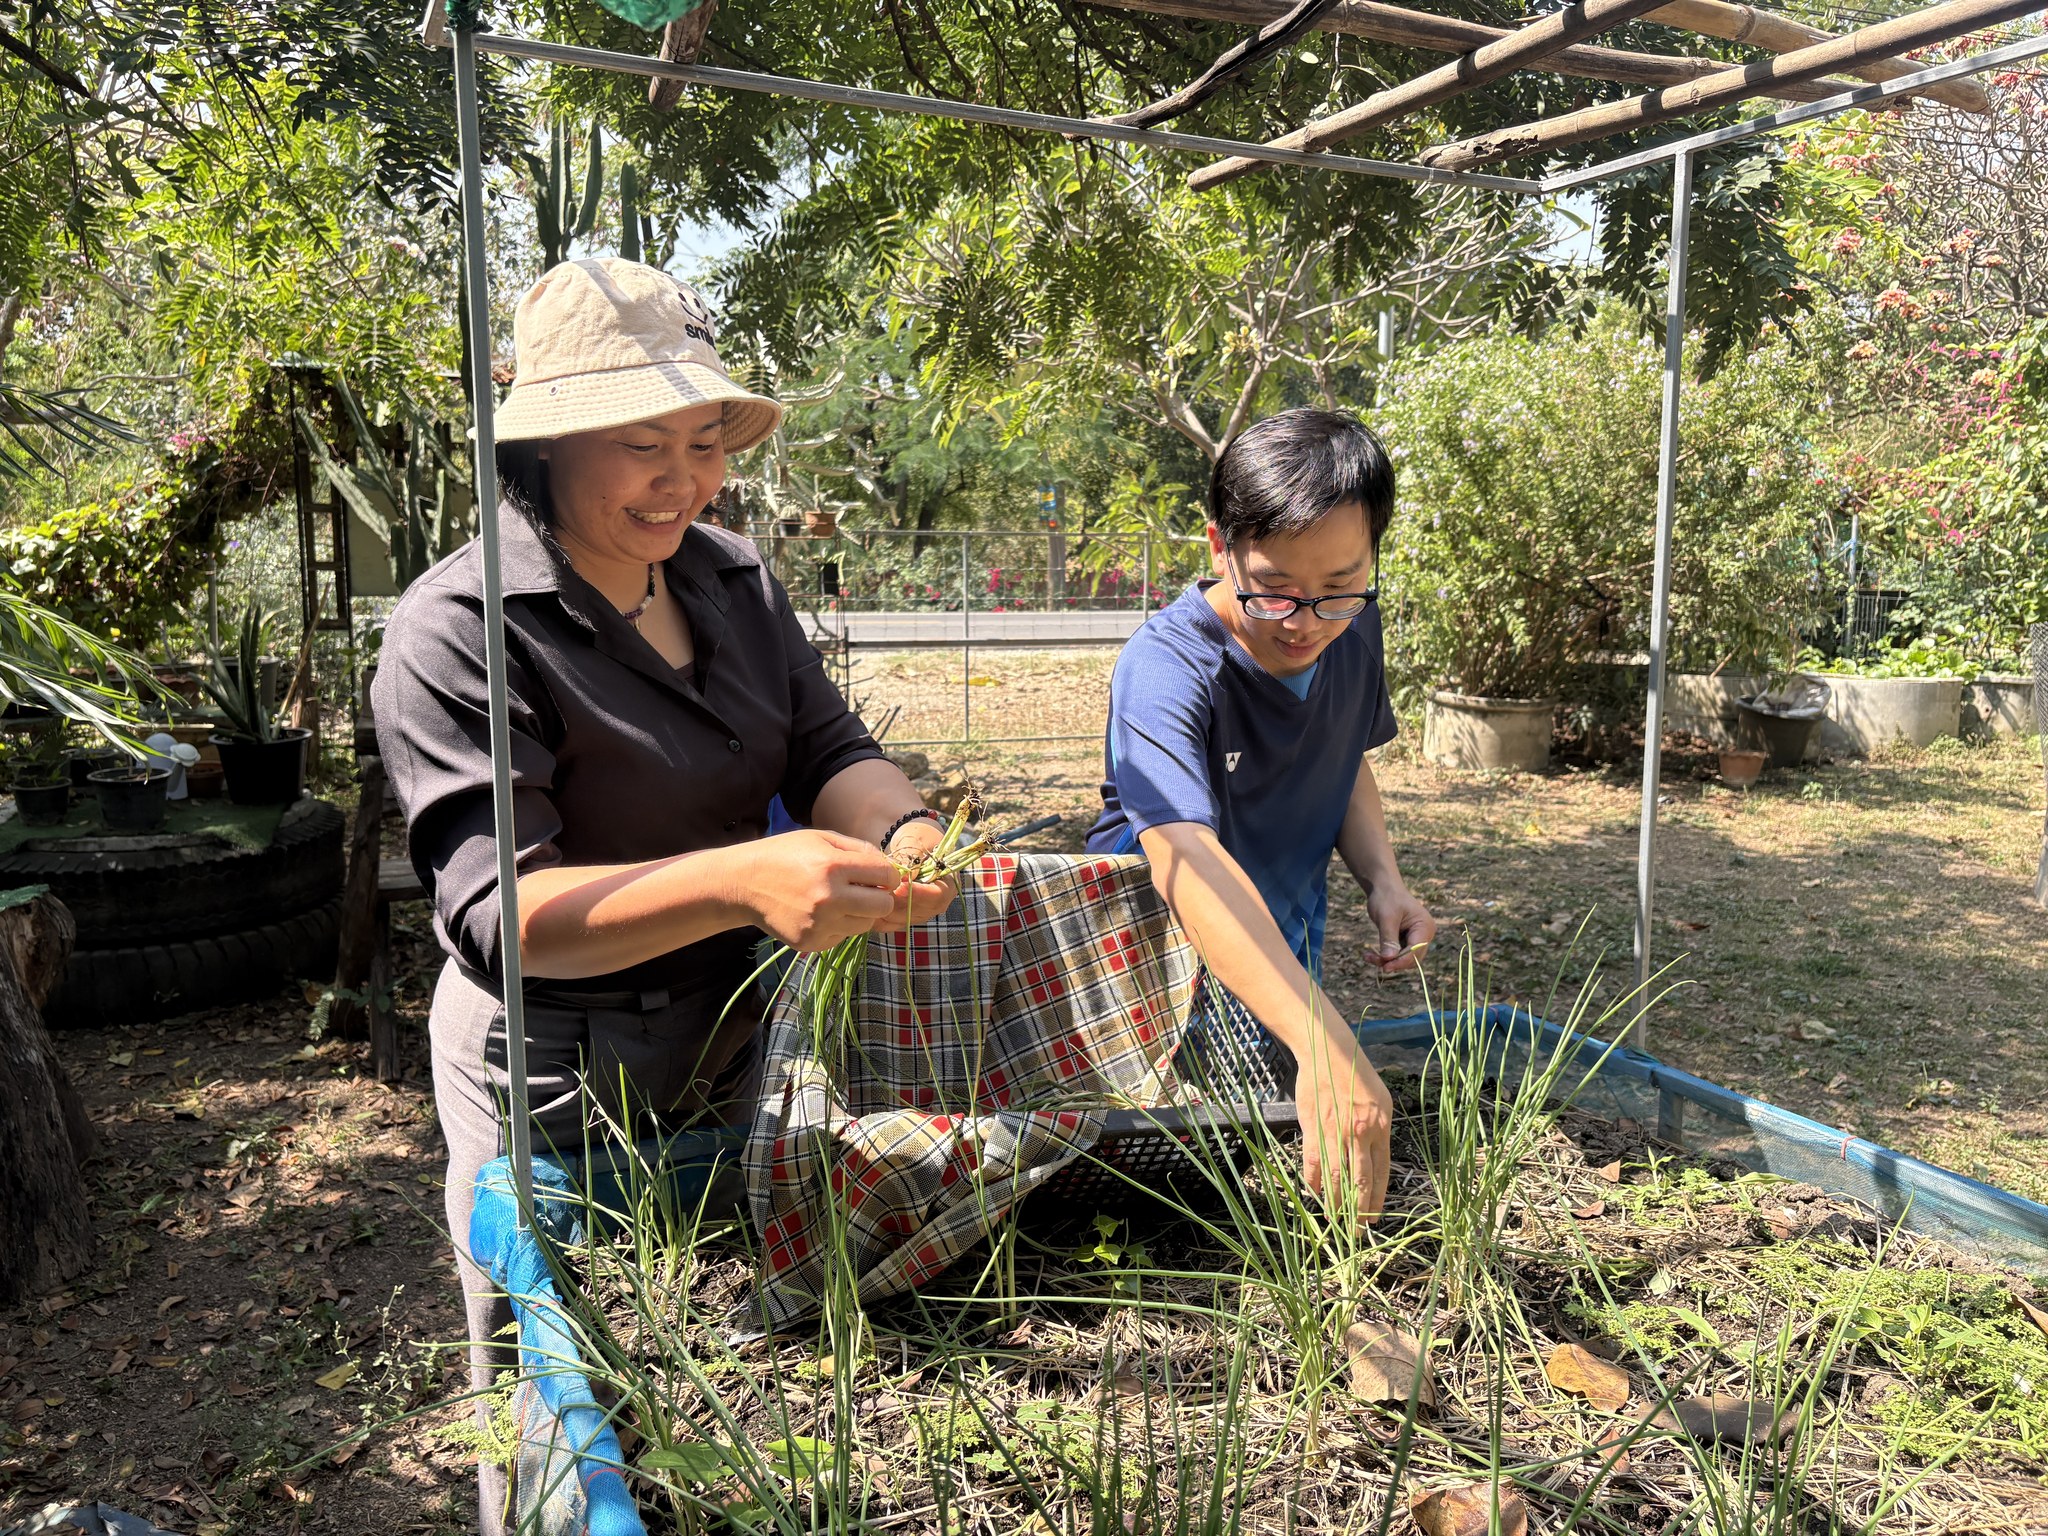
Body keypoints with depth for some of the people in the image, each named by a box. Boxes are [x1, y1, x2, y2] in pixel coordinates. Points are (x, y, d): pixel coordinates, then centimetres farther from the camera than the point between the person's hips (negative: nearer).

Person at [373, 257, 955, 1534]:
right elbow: (496, 911, -28)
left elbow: (829, 750, -3)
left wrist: (902, 831, -27)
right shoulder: (460, 630, -21)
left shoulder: (733, 579, 0)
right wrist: (744, 880, -43)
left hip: (731, 1051, 6)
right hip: (561, 1093, -5)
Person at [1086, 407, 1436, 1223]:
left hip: (1286, 949, 7)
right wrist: (1325, 1043, -59)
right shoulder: (1165, 668, -32)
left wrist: (1382, 879, -9)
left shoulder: (1352, 632, -8)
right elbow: (1186, 858, -47)